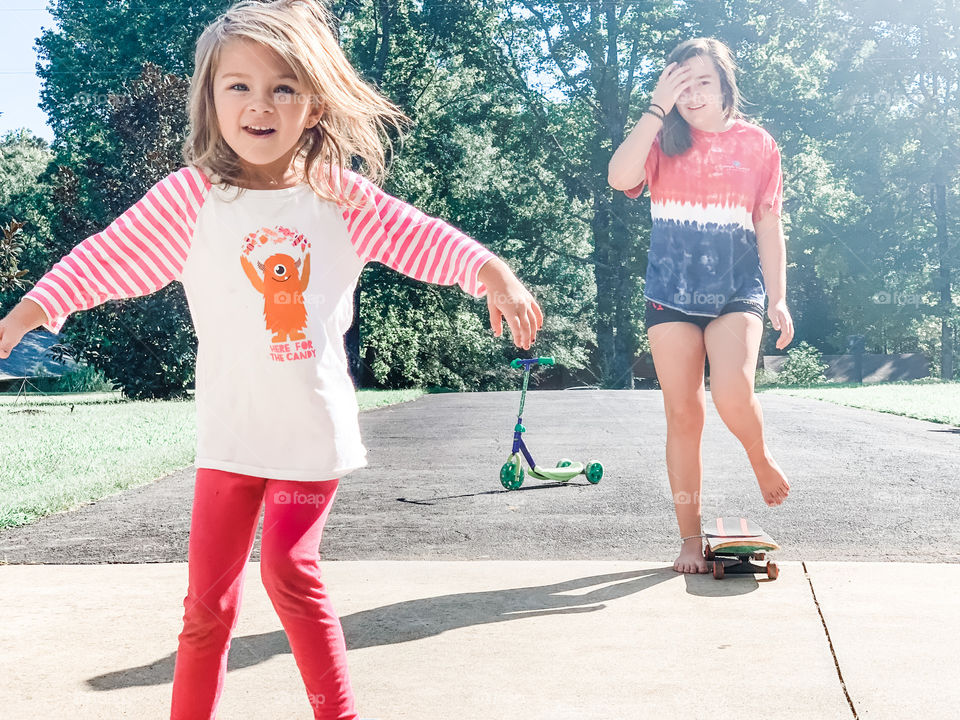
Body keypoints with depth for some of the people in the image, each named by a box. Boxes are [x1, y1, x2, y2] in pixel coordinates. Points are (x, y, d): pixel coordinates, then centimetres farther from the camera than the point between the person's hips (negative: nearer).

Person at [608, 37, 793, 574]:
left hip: (736, 293, -1)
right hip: (671, 295, 1)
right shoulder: (664, 143, 5)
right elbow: (620, 178, -16)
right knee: (684, 415, 1)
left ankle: (761, 457, 9)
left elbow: (769, 226, 7)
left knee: (732, 394, -25)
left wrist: (778, 300, 0)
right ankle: (691, 540, 11)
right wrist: (658, 108, -15)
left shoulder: (758, 144, 6)